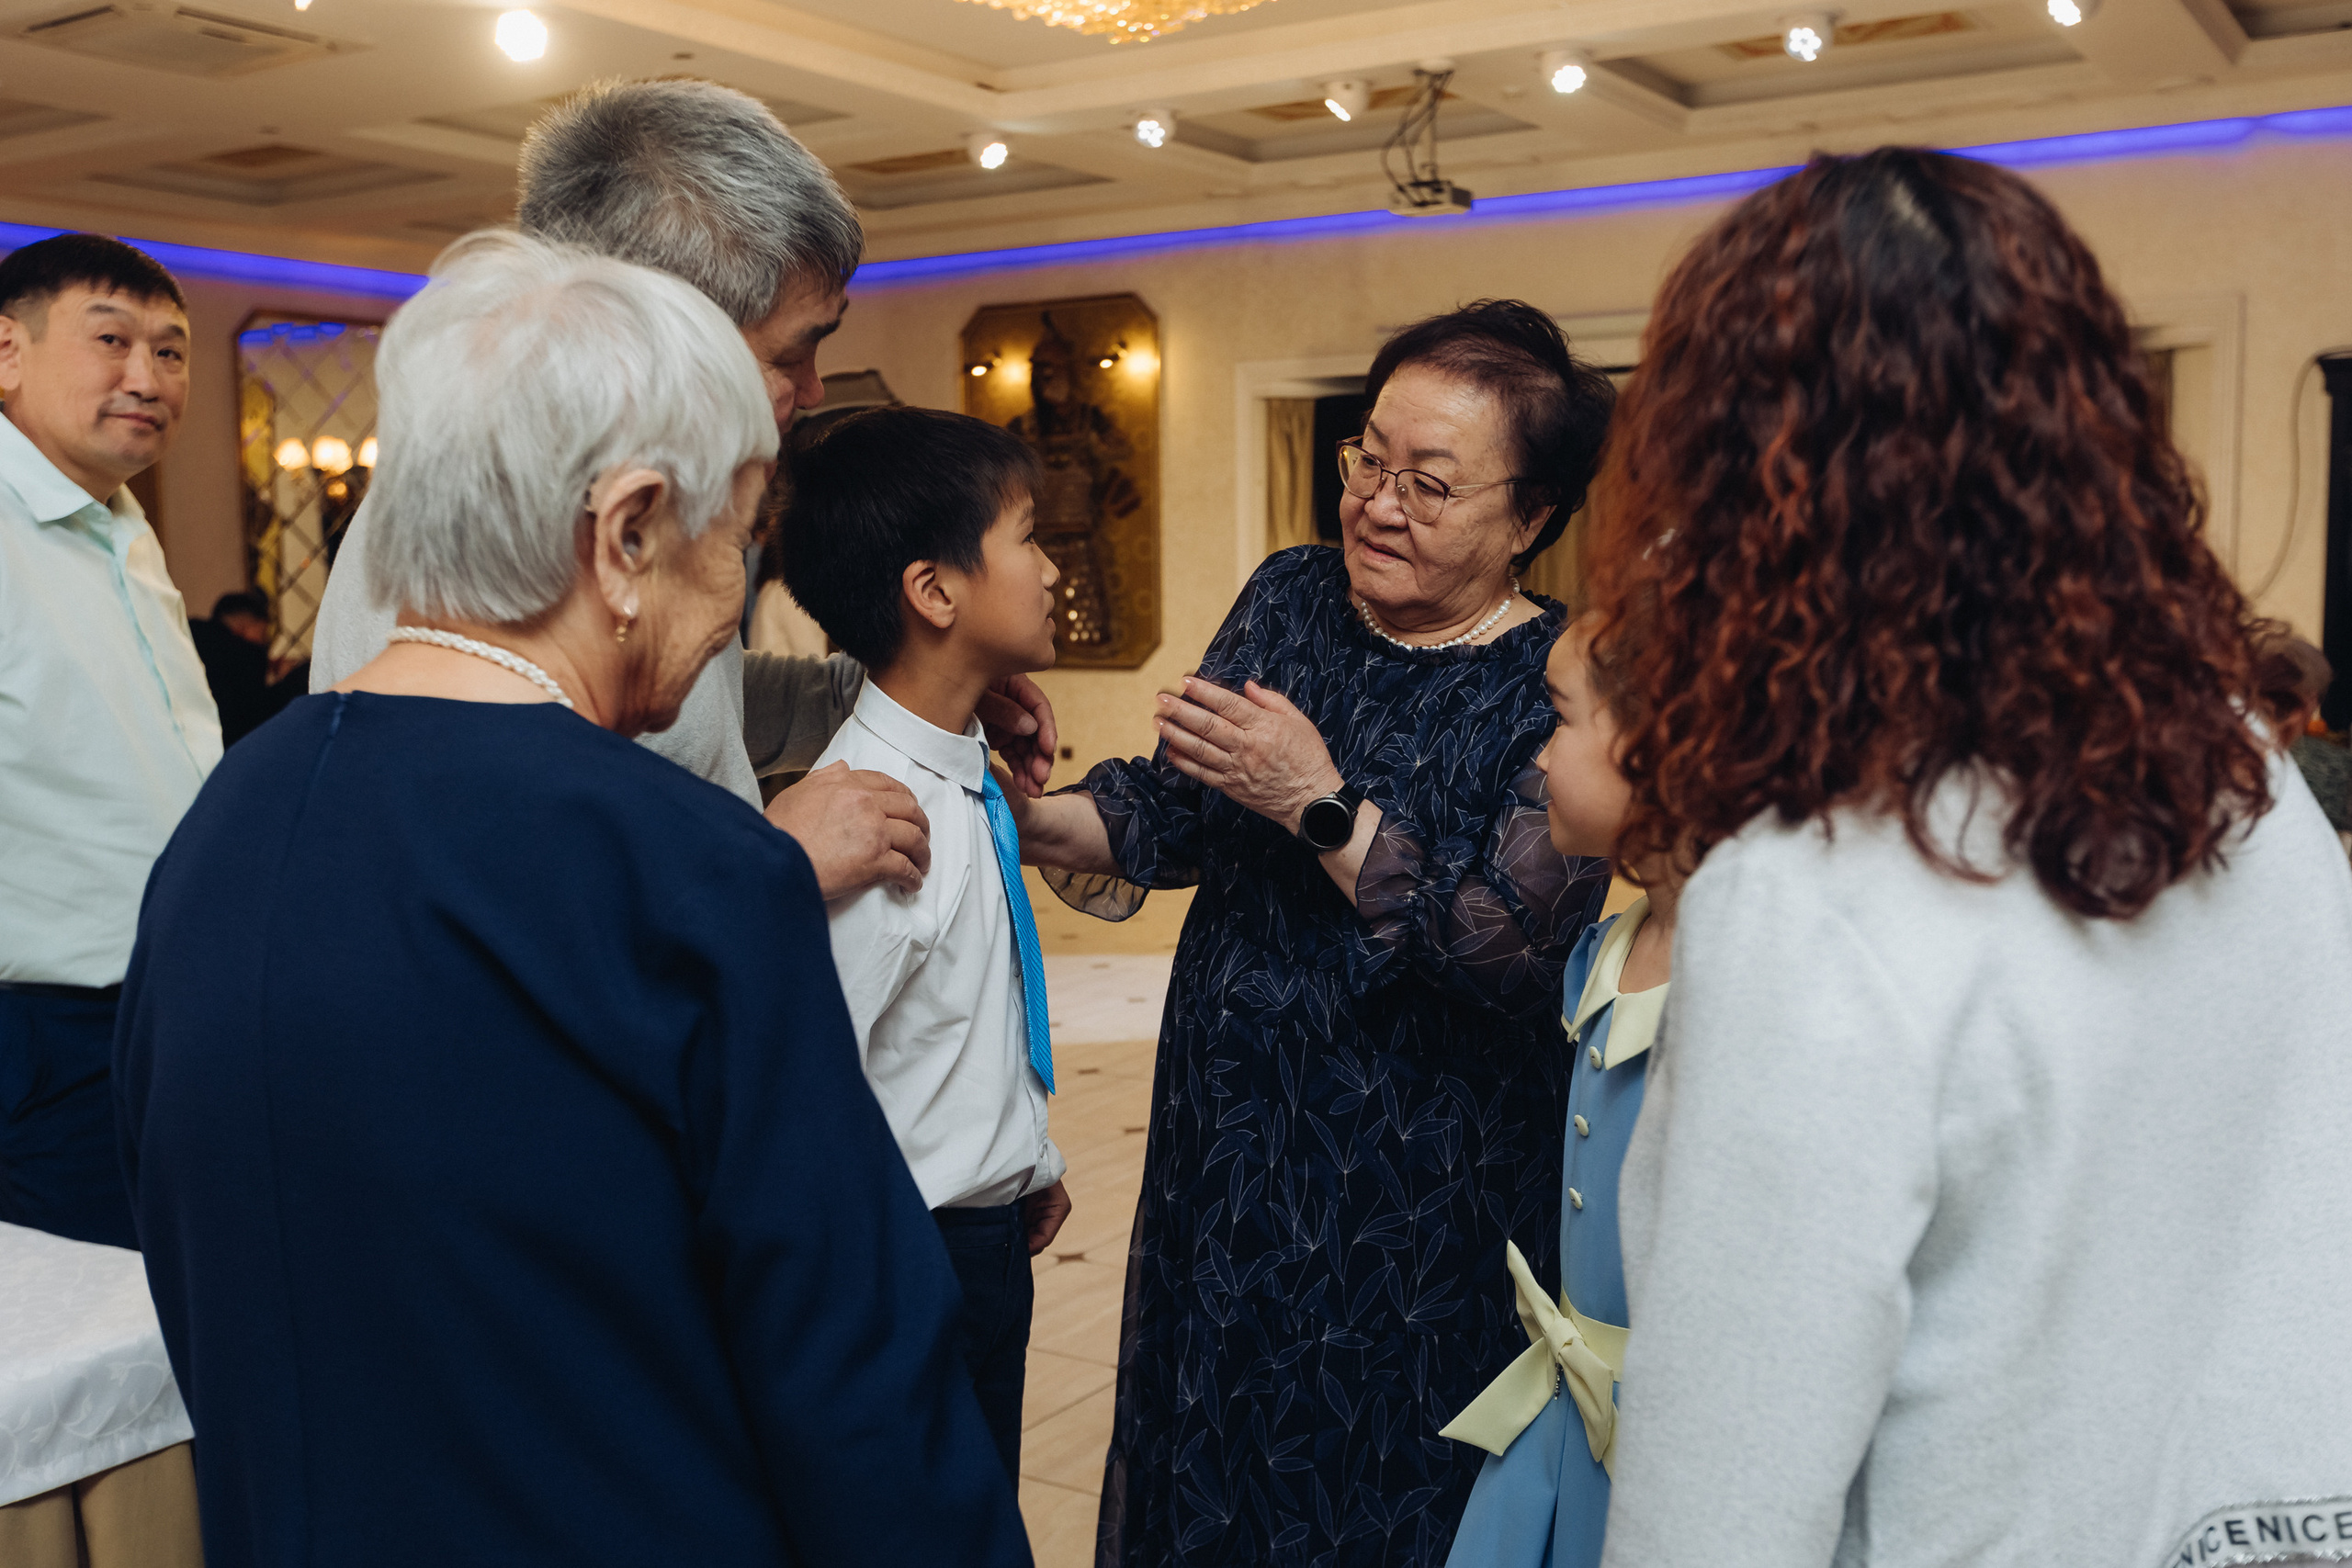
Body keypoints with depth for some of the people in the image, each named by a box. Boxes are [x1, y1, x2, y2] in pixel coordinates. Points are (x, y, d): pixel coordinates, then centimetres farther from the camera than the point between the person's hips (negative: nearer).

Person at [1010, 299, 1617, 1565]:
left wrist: (1322, 806, -24)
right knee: (1204, 1460, 21)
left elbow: (1521, 948, -23)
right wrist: (1019, 818, -7)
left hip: (1423, 1196, -5)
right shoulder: (1290, 598, 2)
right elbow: (1174, 810, 7)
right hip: (1227, 1142, 5)